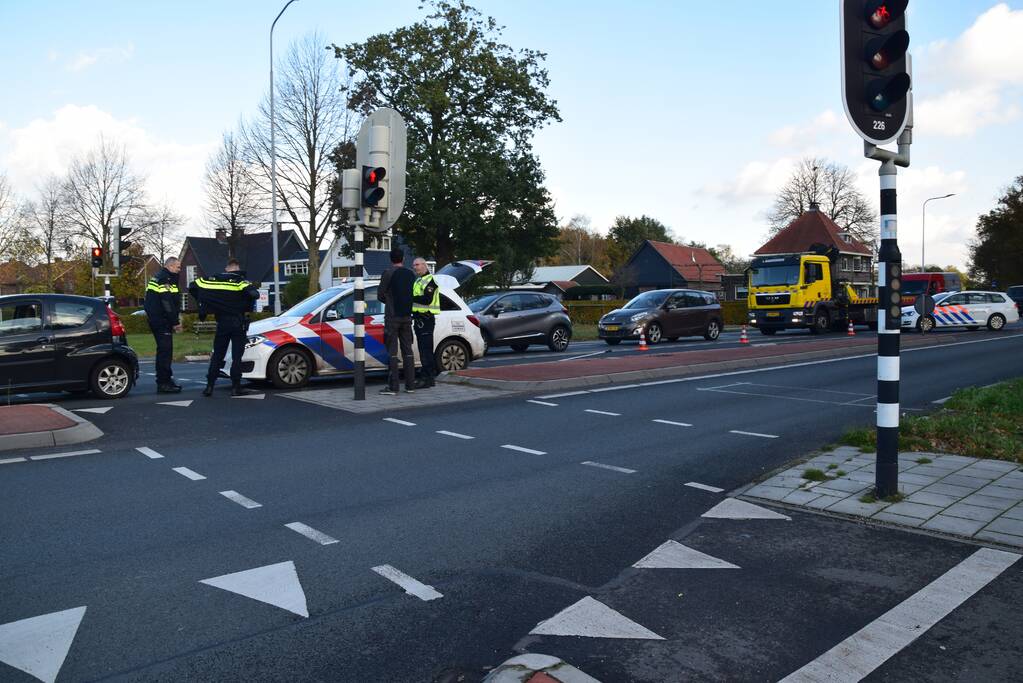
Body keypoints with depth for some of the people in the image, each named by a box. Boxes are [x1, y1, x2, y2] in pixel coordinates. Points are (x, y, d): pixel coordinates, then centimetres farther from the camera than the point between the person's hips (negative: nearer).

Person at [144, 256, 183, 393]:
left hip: (155, 319, 11)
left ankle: (166, 379, 24)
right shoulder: (165, 279, -13)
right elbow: (167, 303, -20)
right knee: (165, 350, -9)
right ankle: (163, 383, -9)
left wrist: (175, 319, 18)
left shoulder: (158, 277, 21)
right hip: (161, 320, -11)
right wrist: (175, 322, -17)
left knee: (164, 350, 16)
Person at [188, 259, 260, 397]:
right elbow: (254, 294, -22)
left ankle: (209, 386, 8)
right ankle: (236, 388, 0)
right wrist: (248, 305, -3)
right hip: (238, 323, -3)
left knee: (217, 356, 11)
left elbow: (192, 286, 9)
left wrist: (202, 302, 16)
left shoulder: (214, 280, 7)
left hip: (222, 324, 3)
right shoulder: (240, 281, -6)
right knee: (237, 356, 1)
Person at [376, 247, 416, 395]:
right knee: (408, 350, 10)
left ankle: (392, 386, -7)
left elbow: (380, 295, -4)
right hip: (407, 316, 5)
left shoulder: (388, 273, -9)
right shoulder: (410, 274, 7)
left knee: (392, 351, -5)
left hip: (392, 316, -5)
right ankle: (410, 384, 12)